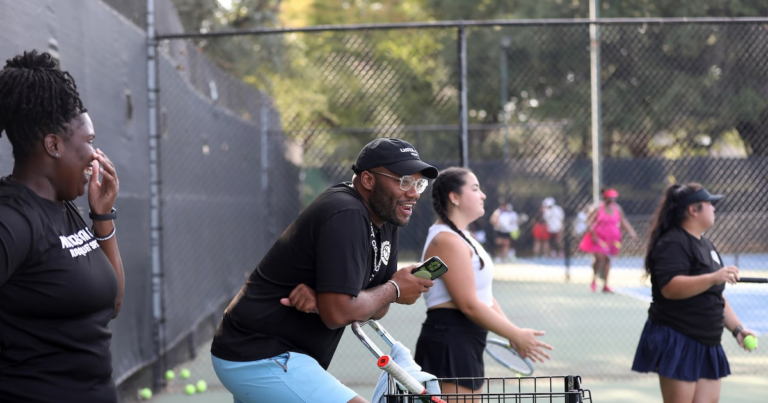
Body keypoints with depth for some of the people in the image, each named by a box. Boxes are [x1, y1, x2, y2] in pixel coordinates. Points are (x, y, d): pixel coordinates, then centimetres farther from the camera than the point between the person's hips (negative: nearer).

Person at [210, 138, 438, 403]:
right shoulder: (346, 216, -22)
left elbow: (376, 309, 5)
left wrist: (322, 300, -15)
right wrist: (394, 289, -12)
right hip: (261, 360, -11)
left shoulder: (384, 222, 8)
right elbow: (338, 314, -27)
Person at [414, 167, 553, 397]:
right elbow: (469, 304, -21)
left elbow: (483, 295, 19)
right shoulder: (447, 241, -16)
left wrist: (513, 333, 11)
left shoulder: (461, 238, 17)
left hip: (465, 345, 11)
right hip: (449, 342, -11)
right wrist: (516, 335, -15)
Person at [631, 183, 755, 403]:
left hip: (706, 343, 10)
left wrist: (737, 328, 16)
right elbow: (670, 287, -28)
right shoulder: (673, 243, -13)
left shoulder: (705, 244, 18)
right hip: (677, 343, -9)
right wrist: (712, 278, -36)